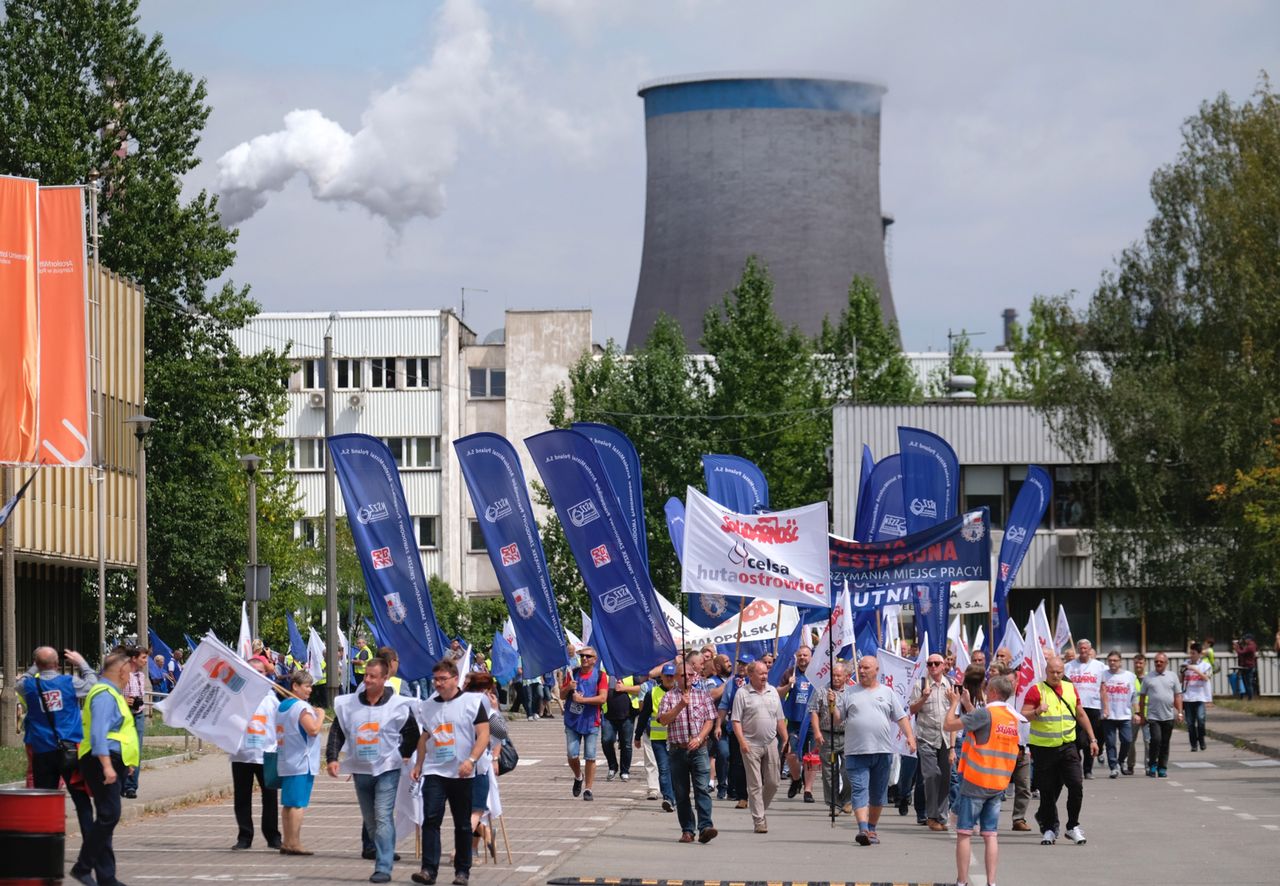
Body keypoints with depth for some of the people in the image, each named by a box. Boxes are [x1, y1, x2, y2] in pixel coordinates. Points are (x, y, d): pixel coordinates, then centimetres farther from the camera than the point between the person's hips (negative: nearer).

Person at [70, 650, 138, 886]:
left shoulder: (112, 693, 21)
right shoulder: (105, 695, -12)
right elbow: (98, 733, -23)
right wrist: (107, 765, -30)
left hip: (112, 764, 11)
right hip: (103, 761, -11)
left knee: (107, 818, 9)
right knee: (108, 816, -17)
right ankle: (83, 867, -15)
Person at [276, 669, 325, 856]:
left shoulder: (282, 706, 15)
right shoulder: (302, 707, -14)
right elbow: (313, 730, -23)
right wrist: (320, 715, -7)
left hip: (285, 763, 9)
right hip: (301, 763, -9)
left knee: (288, 804, 12)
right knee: (299, 804, -7)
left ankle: (287, 843, 15)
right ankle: (294, 843, -9)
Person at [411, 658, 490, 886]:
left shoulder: (472, 702, -3)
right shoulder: (428, 706, 11)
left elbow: (483, 734, -8)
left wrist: (471, 760, -20)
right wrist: (418, 764, 14)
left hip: (461, 773, -3)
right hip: (434, 771, 3)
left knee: (462, 824, 6)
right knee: (430, 819, -11)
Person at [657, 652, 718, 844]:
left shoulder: (703, 695, 9)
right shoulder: (669, 697, 7)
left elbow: (710, 721, 4)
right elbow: (663, 720, -5)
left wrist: (699, 738, -10)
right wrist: (680, 705, -15)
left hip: (699, 749, -1)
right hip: (677, 749, 1)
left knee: (703, 788, -13)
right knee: (681, 793, 4)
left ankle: (705, 827, -23)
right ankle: (687, 830, 9)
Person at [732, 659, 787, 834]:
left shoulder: (773, 692, 12)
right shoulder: (742, 693, -3)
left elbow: (780, 719, 16)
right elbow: (736, 721, -6)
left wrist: (785, 740, 11)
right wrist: (742, 741, -17)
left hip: (771, 743, 5)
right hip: (751, 745, -5)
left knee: (772, 782, 6)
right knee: (755, 785, -3)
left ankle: (761, 811, 26)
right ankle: (759, 821, -1)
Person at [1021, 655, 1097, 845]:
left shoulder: (1070, 688, 10)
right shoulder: (1036, 690, -4)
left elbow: (1081, 715, 20)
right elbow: (1023, 716, -9)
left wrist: (1092, 739, 18)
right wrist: (1037, 711, -29)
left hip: (1067, 746, 3)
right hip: (1043, 749, -3)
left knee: (1076, 784, -8)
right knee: (1048, 791, 1)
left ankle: (1073, 826, 4)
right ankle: (1049, 828, 15)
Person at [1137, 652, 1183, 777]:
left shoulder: (1172, 676, 8)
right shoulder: (1148, 678, 6)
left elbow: (1178, 696, 9)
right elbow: (1142, 697, 9)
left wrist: (1179, 712, 0)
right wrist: (1141, 715, 6)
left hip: (1168, 716, 2)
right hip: (1153, 716, -2)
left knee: (1165, 743, 6)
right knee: (1156, 740, -15)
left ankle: (1162, 768, 14)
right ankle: (1152, 765, 0)